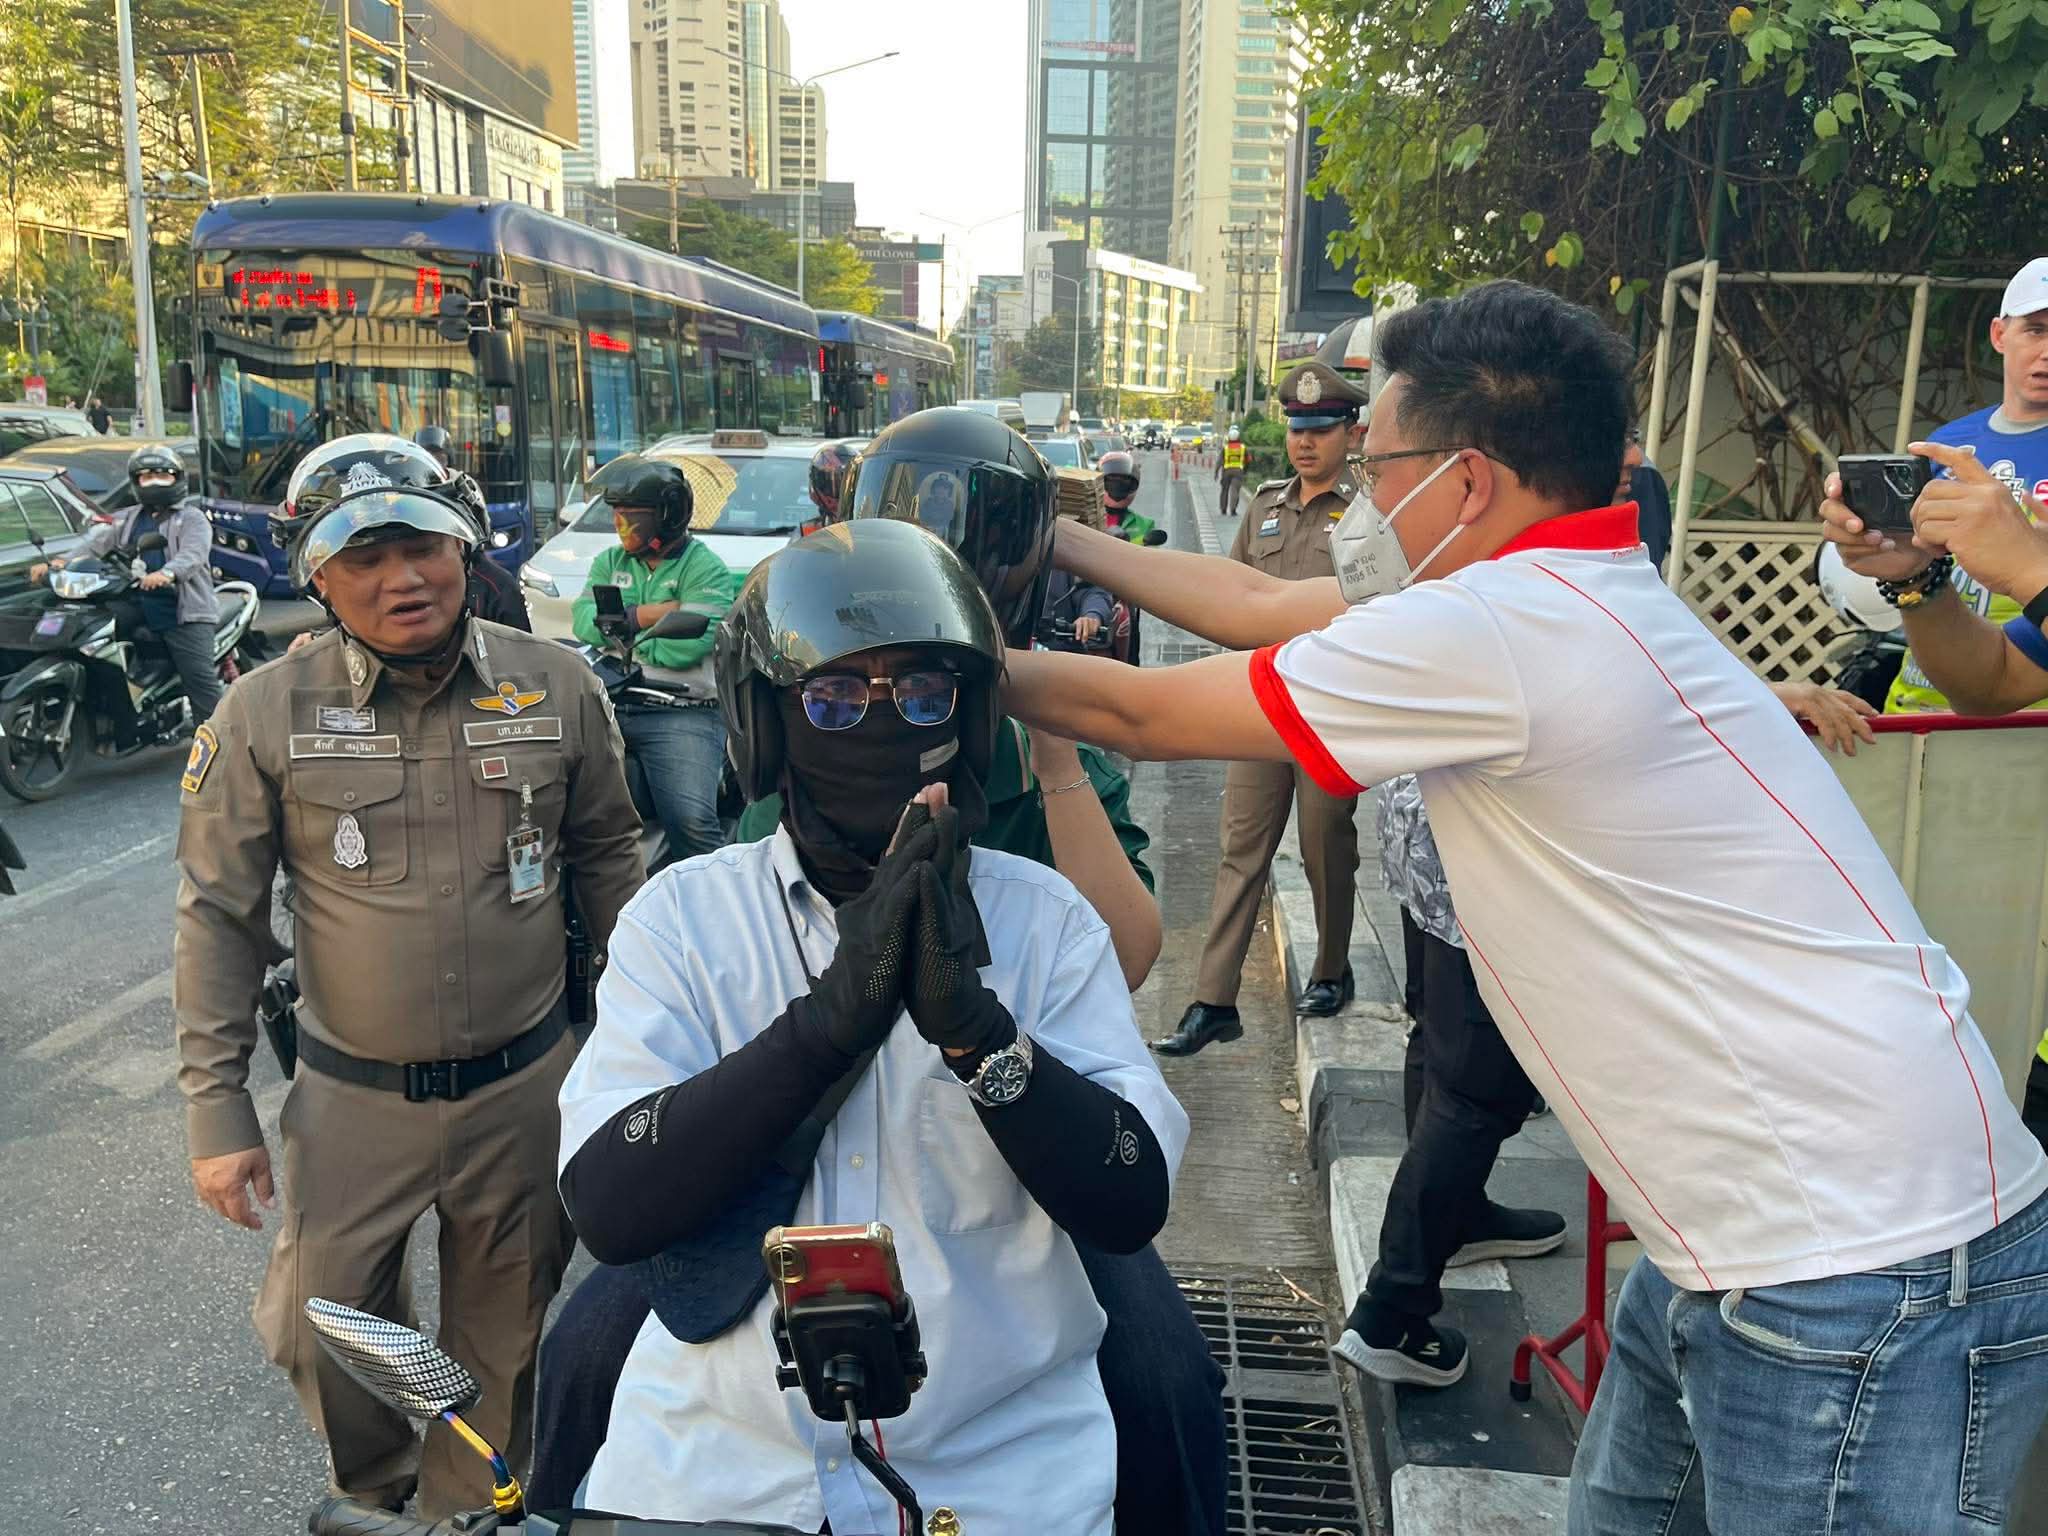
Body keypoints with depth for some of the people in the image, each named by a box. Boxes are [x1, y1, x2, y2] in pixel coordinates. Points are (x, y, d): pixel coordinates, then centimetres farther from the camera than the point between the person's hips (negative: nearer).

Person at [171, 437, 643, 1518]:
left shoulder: (556, 686, -6)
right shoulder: (266, 714, -10)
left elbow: (606, 856, 6)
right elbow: (218, 914, -3)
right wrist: (215, 1107, -4)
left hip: (525, 1085, 1)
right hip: (351, 1098, 0)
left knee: (503, 1339, 18)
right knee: (322, 1334, 12)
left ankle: (471, 1509, 46)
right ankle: (376, 1498, 46)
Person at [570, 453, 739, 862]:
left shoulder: (706, 568, -2)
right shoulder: (610, 562, 17)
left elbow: (688, 645, -16)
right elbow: (585, 622, -1)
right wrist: (658, 612, -9)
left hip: (680, 715, -6)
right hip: (607, 706, 6)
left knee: (690, 820, -23)